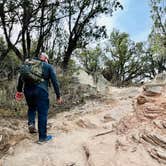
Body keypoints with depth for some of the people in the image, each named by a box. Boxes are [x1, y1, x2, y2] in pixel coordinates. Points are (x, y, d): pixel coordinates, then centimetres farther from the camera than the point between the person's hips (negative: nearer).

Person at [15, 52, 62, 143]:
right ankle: (42, 136, 12)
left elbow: (21, 77, 16)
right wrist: (58, 96, 5)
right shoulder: (49, 66, 11)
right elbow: (55, 81, 4)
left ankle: (31, 123, 7)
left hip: (28, 90, 4)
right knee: (42, 113, 5)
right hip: (41, 90, -4)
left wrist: (19, 90, 19)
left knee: (31, 108, 29)